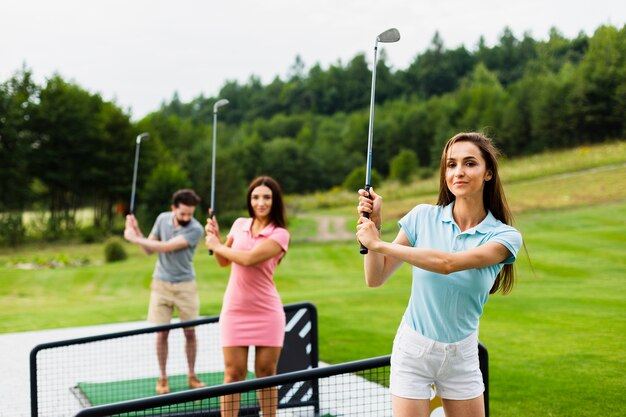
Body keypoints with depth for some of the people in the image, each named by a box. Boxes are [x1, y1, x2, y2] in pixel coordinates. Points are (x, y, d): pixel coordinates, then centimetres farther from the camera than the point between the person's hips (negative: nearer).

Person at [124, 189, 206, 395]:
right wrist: (137, 231, -13)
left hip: (185, 286, -2)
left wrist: (135, 238, -20)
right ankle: (162, 377, 15)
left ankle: (191, 375, 20)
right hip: (161, 284, 2)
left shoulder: (196, 229, -18)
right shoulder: (162, 219, -3)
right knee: (161, 333, 2)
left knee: (190, 332, 3)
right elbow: (150, 249, 3)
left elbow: (167, 247, -25)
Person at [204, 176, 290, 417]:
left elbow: (249, 258, -22)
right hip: (234, 311, 3)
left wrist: (217, 245, -8)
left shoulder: (279, 234, -7)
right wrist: (214, 237, 4)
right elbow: (224, 262, 20)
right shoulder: (239, 224, 8)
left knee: (266, 373, 4)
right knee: (234, 373, -1)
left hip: (266, 313, -3)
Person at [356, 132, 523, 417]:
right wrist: (373, 223, -15)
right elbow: (375, 278, -2)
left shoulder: (505, 236, -10)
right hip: (413, 350, 0)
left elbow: (448, 263, -28)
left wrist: (379, 243, -27)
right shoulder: (423, 217, -6)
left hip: (462, 356, 0)